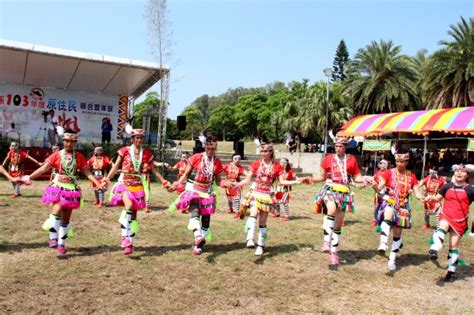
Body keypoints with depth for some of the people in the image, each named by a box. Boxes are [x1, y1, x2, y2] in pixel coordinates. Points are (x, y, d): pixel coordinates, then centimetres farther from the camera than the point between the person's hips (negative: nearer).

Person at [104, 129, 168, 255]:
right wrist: (107, 179, -9)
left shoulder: (147, 153, 6)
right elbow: (116, 167, 2)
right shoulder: (125, 151, 1)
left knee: (133, 214, 4)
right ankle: (125, 236, -25)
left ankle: (129, 243, 14)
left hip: (138, 185, 3)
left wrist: (164, 182, 6)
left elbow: (154, 170, 12)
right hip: (125, 183, -2)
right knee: (129, 204, -31)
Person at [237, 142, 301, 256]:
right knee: (254, 214, -28)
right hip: (255, 192, -1)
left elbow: (281, 182, 4)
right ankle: (250, 239, -35)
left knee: (263, 222, 6)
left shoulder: (277, 166, 2)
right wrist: (237, 184, -16)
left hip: (268, 195, 1)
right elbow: (247, 180, 0)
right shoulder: (256, 164, 1)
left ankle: (260, 246, 18)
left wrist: (295, 182, -4)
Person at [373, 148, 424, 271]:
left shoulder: (411, 176, 4)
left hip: (403, 207, 3)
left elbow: (417, 193, 1)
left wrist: (424, 198, -20)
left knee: (397, 234, 9)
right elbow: (379, 188, -9)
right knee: (388, 215, -40)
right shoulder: (390, 173, -3)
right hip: (390, 203, -3)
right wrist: (375, 186, -31)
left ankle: (392, 260, 22)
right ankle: (383, 244, -48)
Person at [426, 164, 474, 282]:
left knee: (454, 246, 5)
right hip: (446, 216, 1)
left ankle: (451, 271, 18)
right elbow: (437, 198, 11)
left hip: (460, 221, -1)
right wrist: (431, 198, -10)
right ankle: (434, 250, -53)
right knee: (442, 228, -35)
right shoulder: (447, 186, 3)